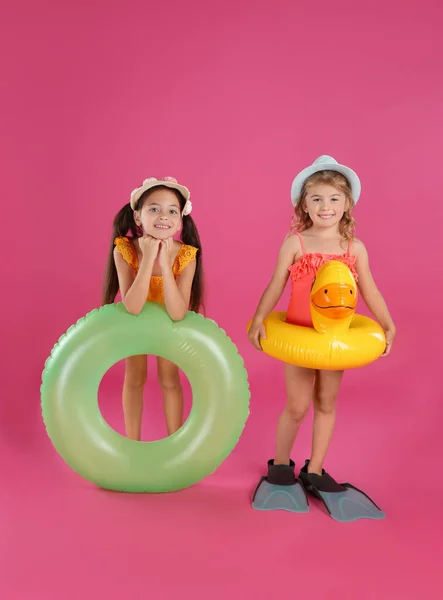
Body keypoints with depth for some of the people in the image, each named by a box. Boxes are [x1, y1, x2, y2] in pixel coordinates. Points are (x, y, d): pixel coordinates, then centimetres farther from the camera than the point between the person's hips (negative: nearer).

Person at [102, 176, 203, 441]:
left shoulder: (186, 255, -32)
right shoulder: (124, 250, -33)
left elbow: (177, 313, -39)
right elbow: (133, 307, -40)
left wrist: (165, 262, -45)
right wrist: (148, 258, -46)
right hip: (135, 320, 0)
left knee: (169, 380, 10)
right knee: (134, 379, 11)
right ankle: (132, 444, 28)